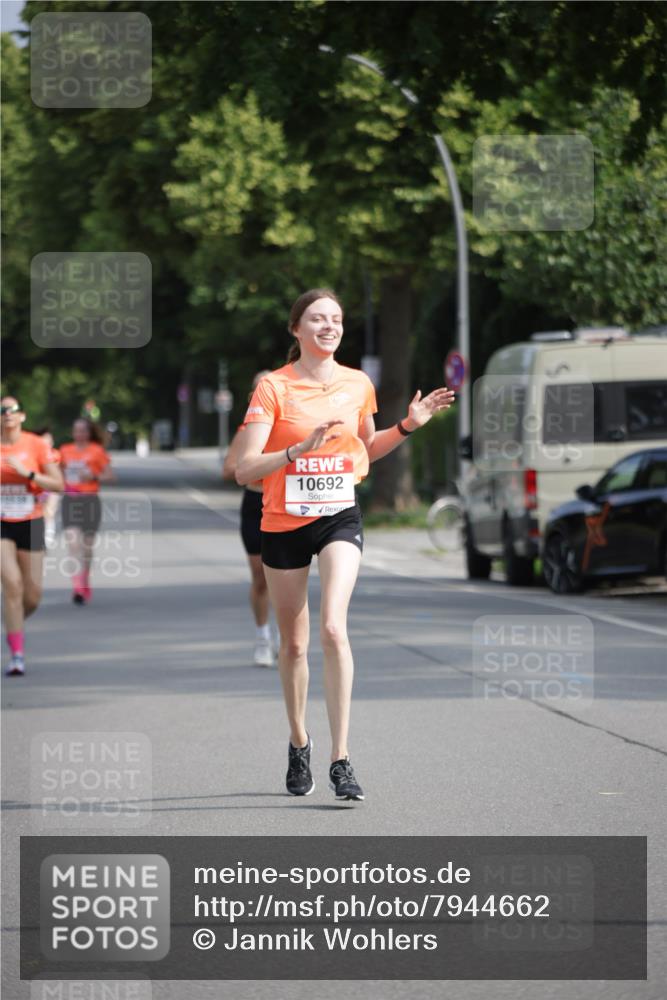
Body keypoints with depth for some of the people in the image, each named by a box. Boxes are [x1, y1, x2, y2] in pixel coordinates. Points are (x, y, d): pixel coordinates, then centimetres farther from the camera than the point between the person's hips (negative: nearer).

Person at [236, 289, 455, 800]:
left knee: (334, 628, -20)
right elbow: (244, 470, -16)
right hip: (283, 523, -1)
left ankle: (341, 759, -20)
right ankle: (299, 742, 33)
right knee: (294, 643, 9)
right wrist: (301, 448, -29)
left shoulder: (358, 384, 3)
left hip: (340, 517, 1)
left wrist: (408, 425, 7)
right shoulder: (274, 387, -9)